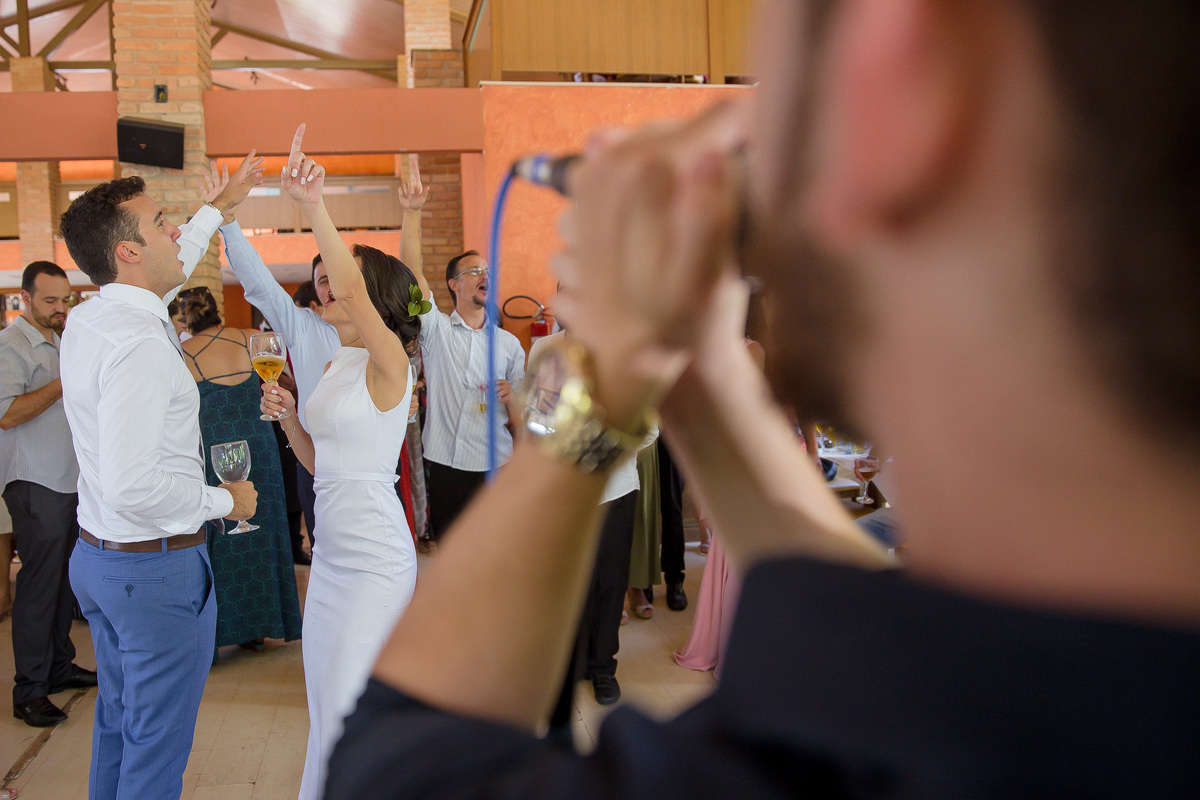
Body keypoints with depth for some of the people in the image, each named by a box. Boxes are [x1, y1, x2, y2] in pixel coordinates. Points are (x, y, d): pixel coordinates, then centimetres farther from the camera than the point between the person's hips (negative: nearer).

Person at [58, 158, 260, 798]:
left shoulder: (85, 321, 3)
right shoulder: (140, 344, -26)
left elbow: (170, 268, 24)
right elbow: (133, 489, -31)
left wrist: (221, 204, 33)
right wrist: (225, 500, -16)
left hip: (96, 555, 10)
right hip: (157, 568, -10)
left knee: (117, 723, 24)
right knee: (156, 747, 5)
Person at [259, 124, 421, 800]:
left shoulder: (388, 361, -12)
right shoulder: (336, 364, 11)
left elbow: (354, 286, -32)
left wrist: (314, 209, -41)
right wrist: (288, 416, 1)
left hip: (376, 558, -8)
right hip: (331, 552, 8)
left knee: (350, 709, -2)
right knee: (327, 701, 18)